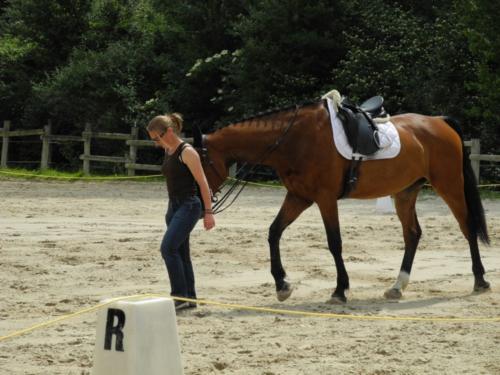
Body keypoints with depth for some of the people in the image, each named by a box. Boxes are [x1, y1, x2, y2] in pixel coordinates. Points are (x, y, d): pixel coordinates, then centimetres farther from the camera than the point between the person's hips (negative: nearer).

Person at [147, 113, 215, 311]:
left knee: (168, 248, -17)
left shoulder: (187, 152, -14)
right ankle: (189, 297, 17)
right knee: (181, 253, 10)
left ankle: (179, 295, -13)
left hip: (188, 206, -9)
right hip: (174, 206, 9)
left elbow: (203, 183, -14)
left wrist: (208, 212, -16)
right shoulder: (168, 152, 11)